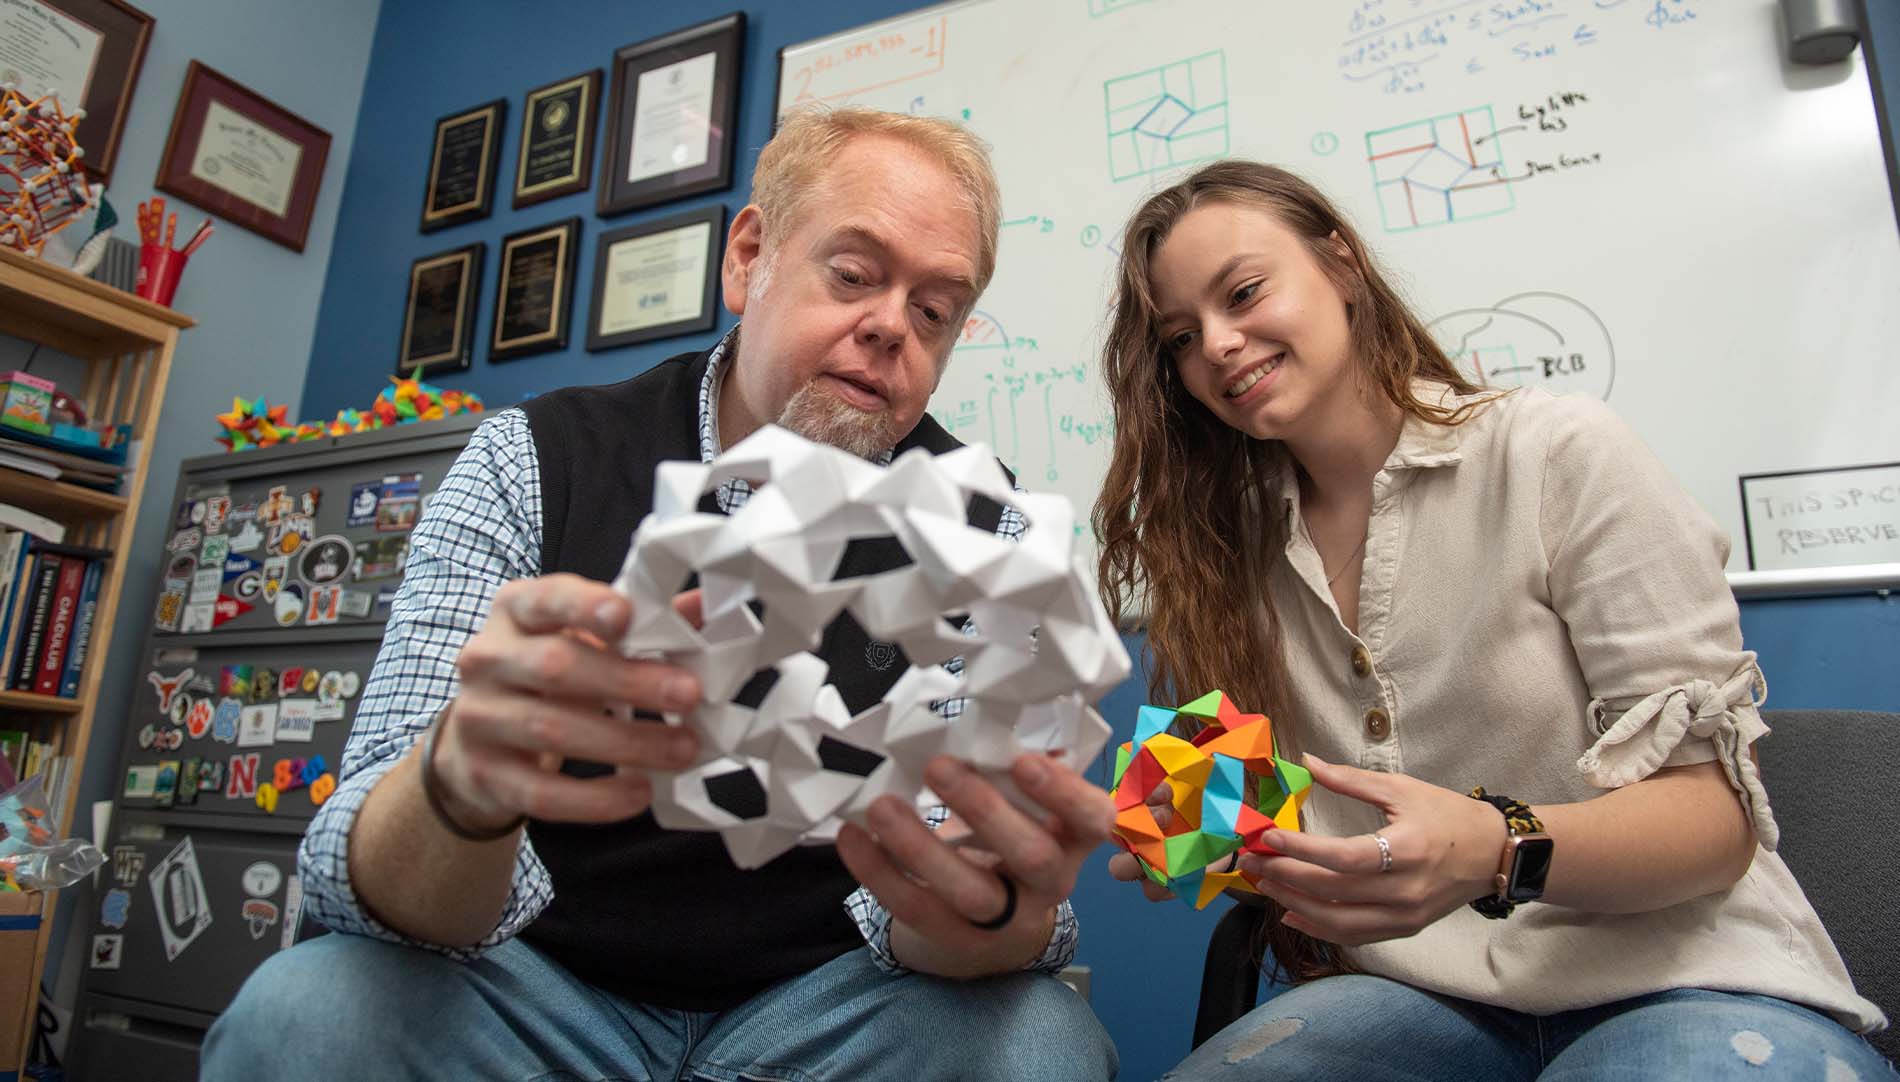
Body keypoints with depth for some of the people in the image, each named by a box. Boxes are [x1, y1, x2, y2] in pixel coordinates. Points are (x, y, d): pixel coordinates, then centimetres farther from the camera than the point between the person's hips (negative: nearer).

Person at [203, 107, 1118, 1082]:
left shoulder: (978, 533, -7)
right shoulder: (531, 465, -9)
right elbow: (362, 878, -15)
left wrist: (984, 910, -36)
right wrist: (463, 776, -39)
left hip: (820, 1002, 0)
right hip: (548, 986, 1)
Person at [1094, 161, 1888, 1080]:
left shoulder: (1557, 453, -8)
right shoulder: (1238, 553, 6)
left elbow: (1718, 815, -9)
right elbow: (1280, 832, 9)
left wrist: (1499, 852, -29)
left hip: (1684, 987, -2)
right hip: (1418, 994, 3)